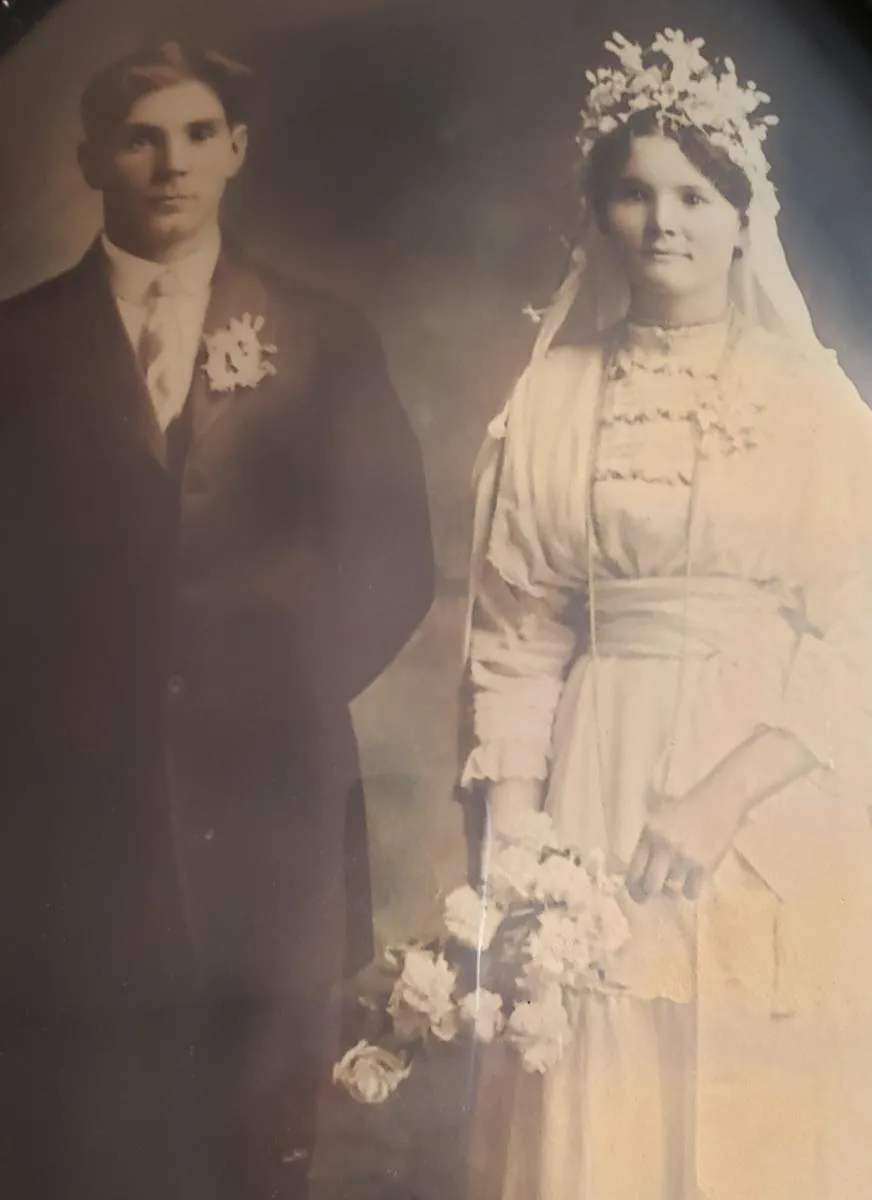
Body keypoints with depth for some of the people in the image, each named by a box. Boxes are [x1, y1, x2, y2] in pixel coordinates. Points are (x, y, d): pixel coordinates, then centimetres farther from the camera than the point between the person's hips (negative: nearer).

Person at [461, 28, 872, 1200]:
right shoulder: (554, 397, 3)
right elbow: (517, 635, 2)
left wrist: (719, 797, -14)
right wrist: (511, 834, -5)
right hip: (600, 786, 1)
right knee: (599, 1101, 7)